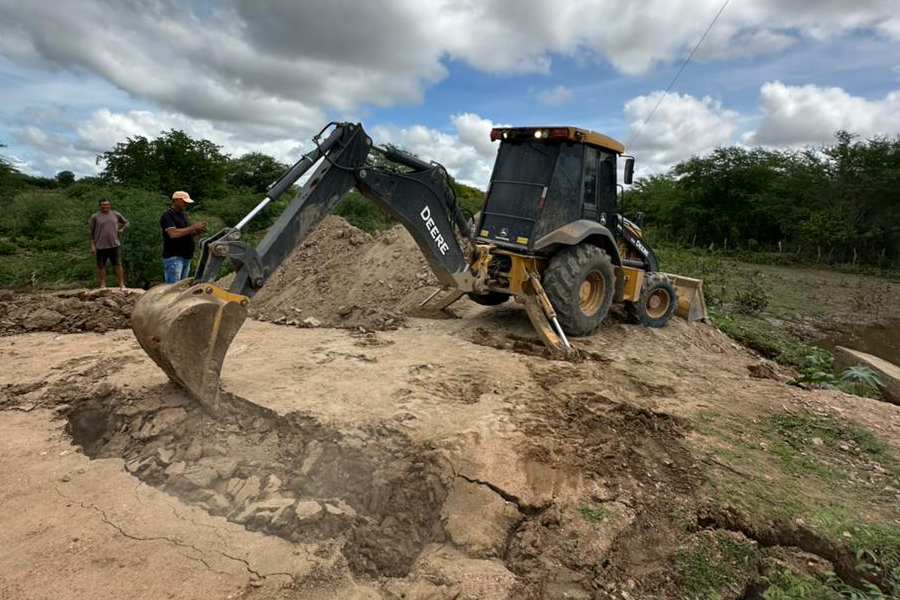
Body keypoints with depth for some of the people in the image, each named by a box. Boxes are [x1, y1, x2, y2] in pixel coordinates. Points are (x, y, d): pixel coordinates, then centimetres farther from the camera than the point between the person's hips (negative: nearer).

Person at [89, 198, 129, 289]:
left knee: (118, 265, 2)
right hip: (100, 246, -2)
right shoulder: (95, 216, -1)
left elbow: (126, 222, 22)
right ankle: (103, 286, 14)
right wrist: (92, 245, -4)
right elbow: (90, 231, 1)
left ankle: (122, 285, 7)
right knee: (101, 266, 5)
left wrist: (121, 229, 2)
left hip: (114, 245, 2)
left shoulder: (116, 214, 7)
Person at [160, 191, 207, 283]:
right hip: (173, 257, -8)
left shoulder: (184, 215, 17)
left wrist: (196, 232, 0)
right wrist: (193, 227, -19)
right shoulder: (167, 215, -8)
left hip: (186, 257, 8)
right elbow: (173, 233, -21)